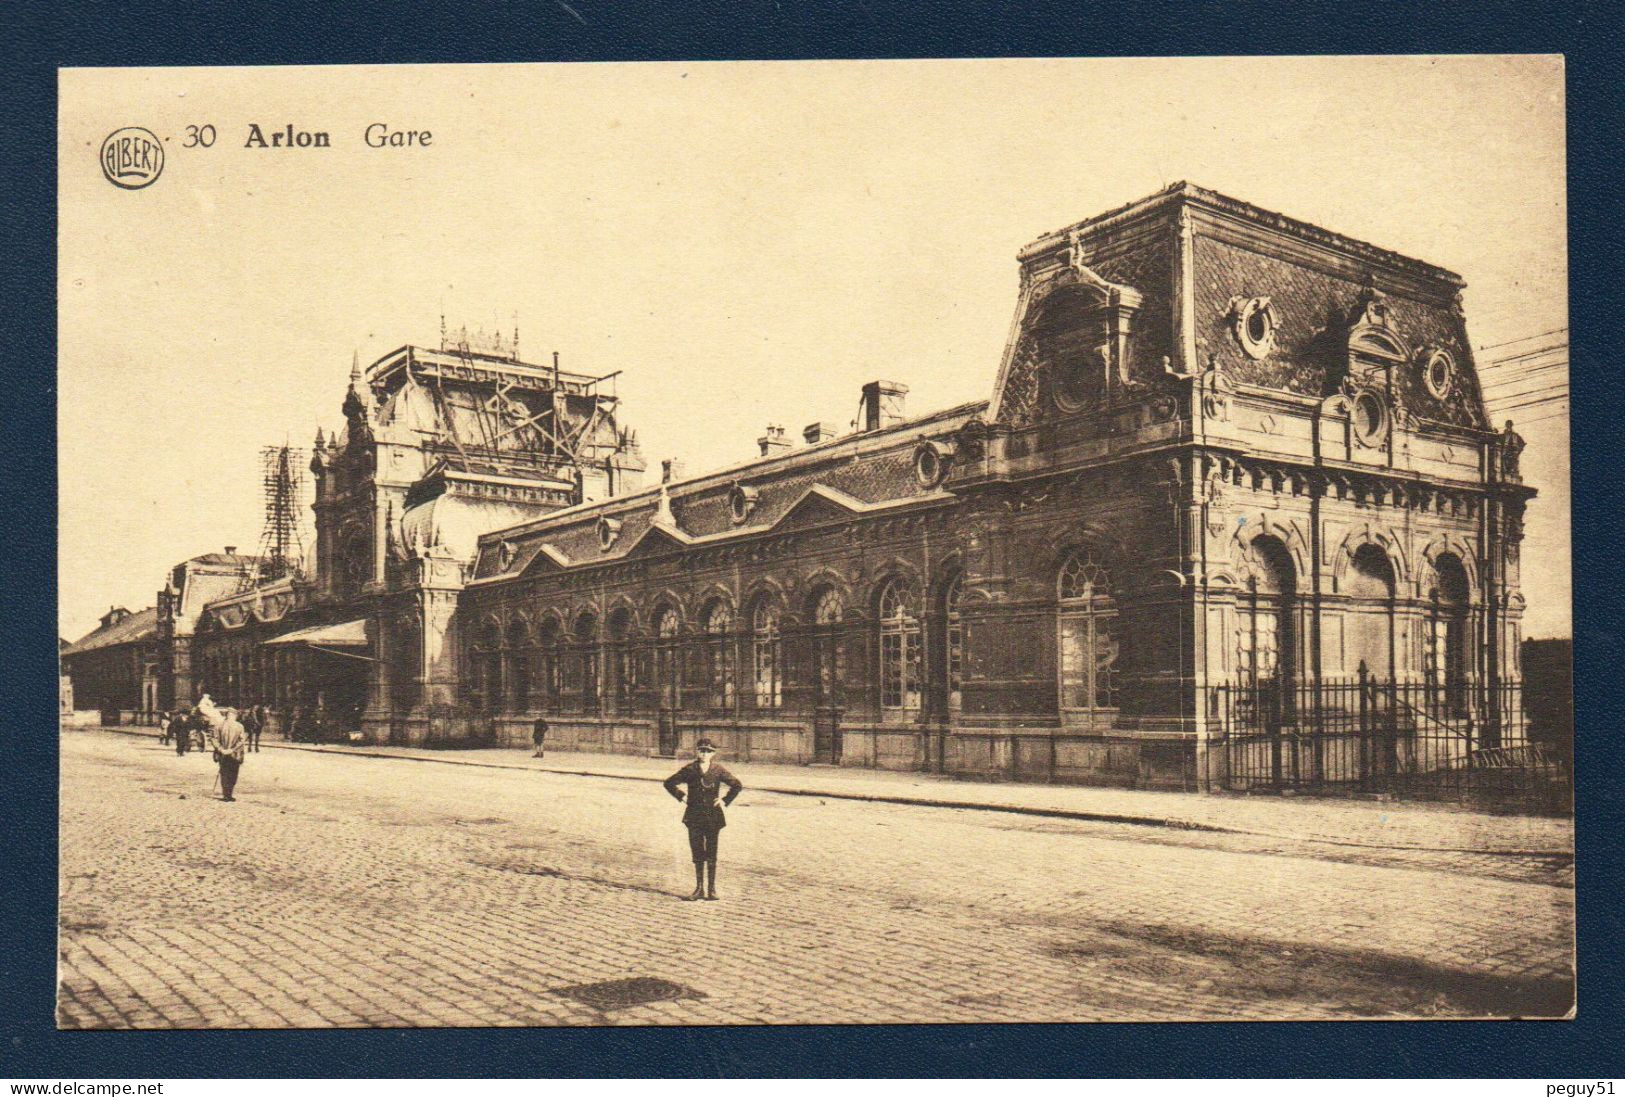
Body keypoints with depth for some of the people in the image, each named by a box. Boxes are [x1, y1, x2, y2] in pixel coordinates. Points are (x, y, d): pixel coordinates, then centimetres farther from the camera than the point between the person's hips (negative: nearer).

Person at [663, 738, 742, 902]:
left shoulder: (718, 769, -1)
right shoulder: (690, 769, 0)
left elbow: (737, 785, 6)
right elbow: (669, 783, 10)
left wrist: (725, 800, 1)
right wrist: (681, 797, 3)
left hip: (713, 816, -1)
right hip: (694, 816, 1)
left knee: (711, 854, 2)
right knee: (697, 854, 3)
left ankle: (711, 889, 9)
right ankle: (699, 888, 12)